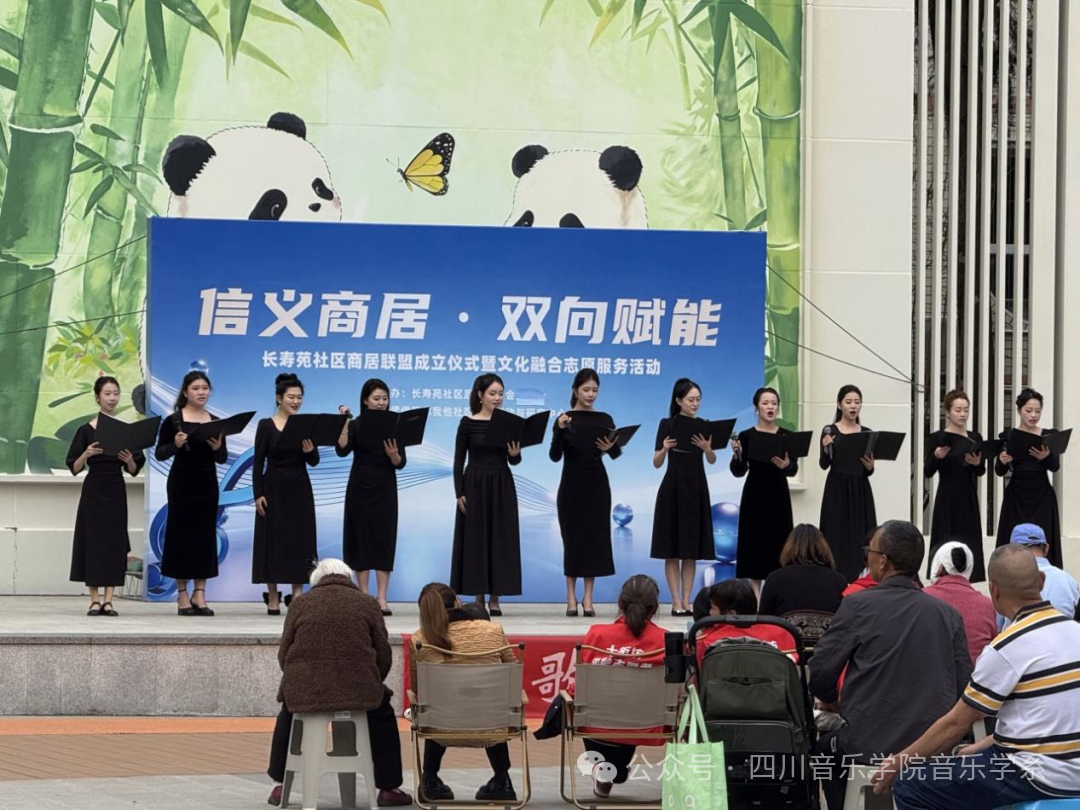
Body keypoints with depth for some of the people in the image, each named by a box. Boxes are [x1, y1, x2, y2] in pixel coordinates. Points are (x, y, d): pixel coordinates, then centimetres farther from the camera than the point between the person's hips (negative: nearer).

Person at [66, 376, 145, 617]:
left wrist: (129, 460, -14)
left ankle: (108, 601, 2)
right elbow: (75, 468, -3)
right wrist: (86, 454, -21)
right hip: (93, 491, -2)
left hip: (116, 491, 2)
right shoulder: (86, 430, -2)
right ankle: (94, 601, 4)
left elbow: (133, 470, 7)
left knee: (115, 542, -1)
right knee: (92, 540, -2)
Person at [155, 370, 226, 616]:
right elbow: (159, 454, -4)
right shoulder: (174, 420, -3)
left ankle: (199, 594, 7)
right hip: (181, 482, -4)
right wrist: (175, 445, -23)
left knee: (206, 534, 3)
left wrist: (218, 448, -11)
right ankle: (182, 595, 5)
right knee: (181, 533, 0)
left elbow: (222, 459, 10)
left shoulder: (215, 422, 8)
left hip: (207, 484, 4)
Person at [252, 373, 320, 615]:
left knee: (300, 539, 0)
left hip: (300, 489, 3)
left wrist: (309, 451, -19)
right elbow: (258, 462, -3)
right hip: (274, 488, -3)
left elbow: (314, 462, 3)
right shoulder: (266, 425, -2)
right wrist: (258, 494, -9)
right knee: (272, 539, -1)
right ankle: (273, 598, 5)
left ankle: (298, 594, 3)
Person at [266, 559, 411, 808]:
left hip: (305, 692, 1)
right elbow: (384, 656, 7)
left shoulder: (300, 603, 6)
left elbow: (284, 654, 10)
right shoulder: (367, 604, 5)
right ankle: (388, 788, 26)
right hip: (359, 690, -1)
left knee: (287, 715, 33)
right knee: (383, 716, 28)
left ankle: (280, 784, 36)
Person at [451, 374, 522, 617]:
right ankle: (478, 598, 7)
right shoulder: (467, 423, -3)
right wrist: (459, 493, -8)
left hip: (502, 487, 2)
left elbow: (513, 461, 5)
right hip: (475, 486, -2)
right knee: (475, 538, 0)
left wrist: (515, 454, -18)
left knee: (500, 538, 1)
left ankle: (495, 599, 7)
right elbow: (458, 461, -1)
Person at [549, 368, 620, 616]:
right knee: (573, 537, 0)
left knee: (595, 537, 1)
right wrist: (560, 430, -26)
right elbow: (555, 456, -12)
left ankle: (588, 598, 6)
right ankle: (571, 598, 5)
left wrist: (610, 448, -22)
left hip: (597, 484, 3)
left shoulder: (604, 419, 6)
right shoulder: (565, 419, -3)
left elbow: (616, 454, 0)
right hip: (572, 484, -2)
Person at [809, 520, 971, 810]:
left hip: (870, 746, -3)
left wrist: (830, 699, 16)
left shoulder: (857, 606, -9)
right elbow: (963, 685, 1)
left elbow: (820, 674, -6)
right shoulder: (947, 613, 0)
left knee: (824, 751, 29)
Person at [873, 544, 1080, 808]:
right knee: (962, 768, 30)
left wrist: (898, 762, 4)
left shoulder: (1007, 648, -16)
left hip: (1038, 776, -9)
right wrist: (984, 747, 25)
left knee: (910, 786, -2)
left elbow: (956, 724, -9)